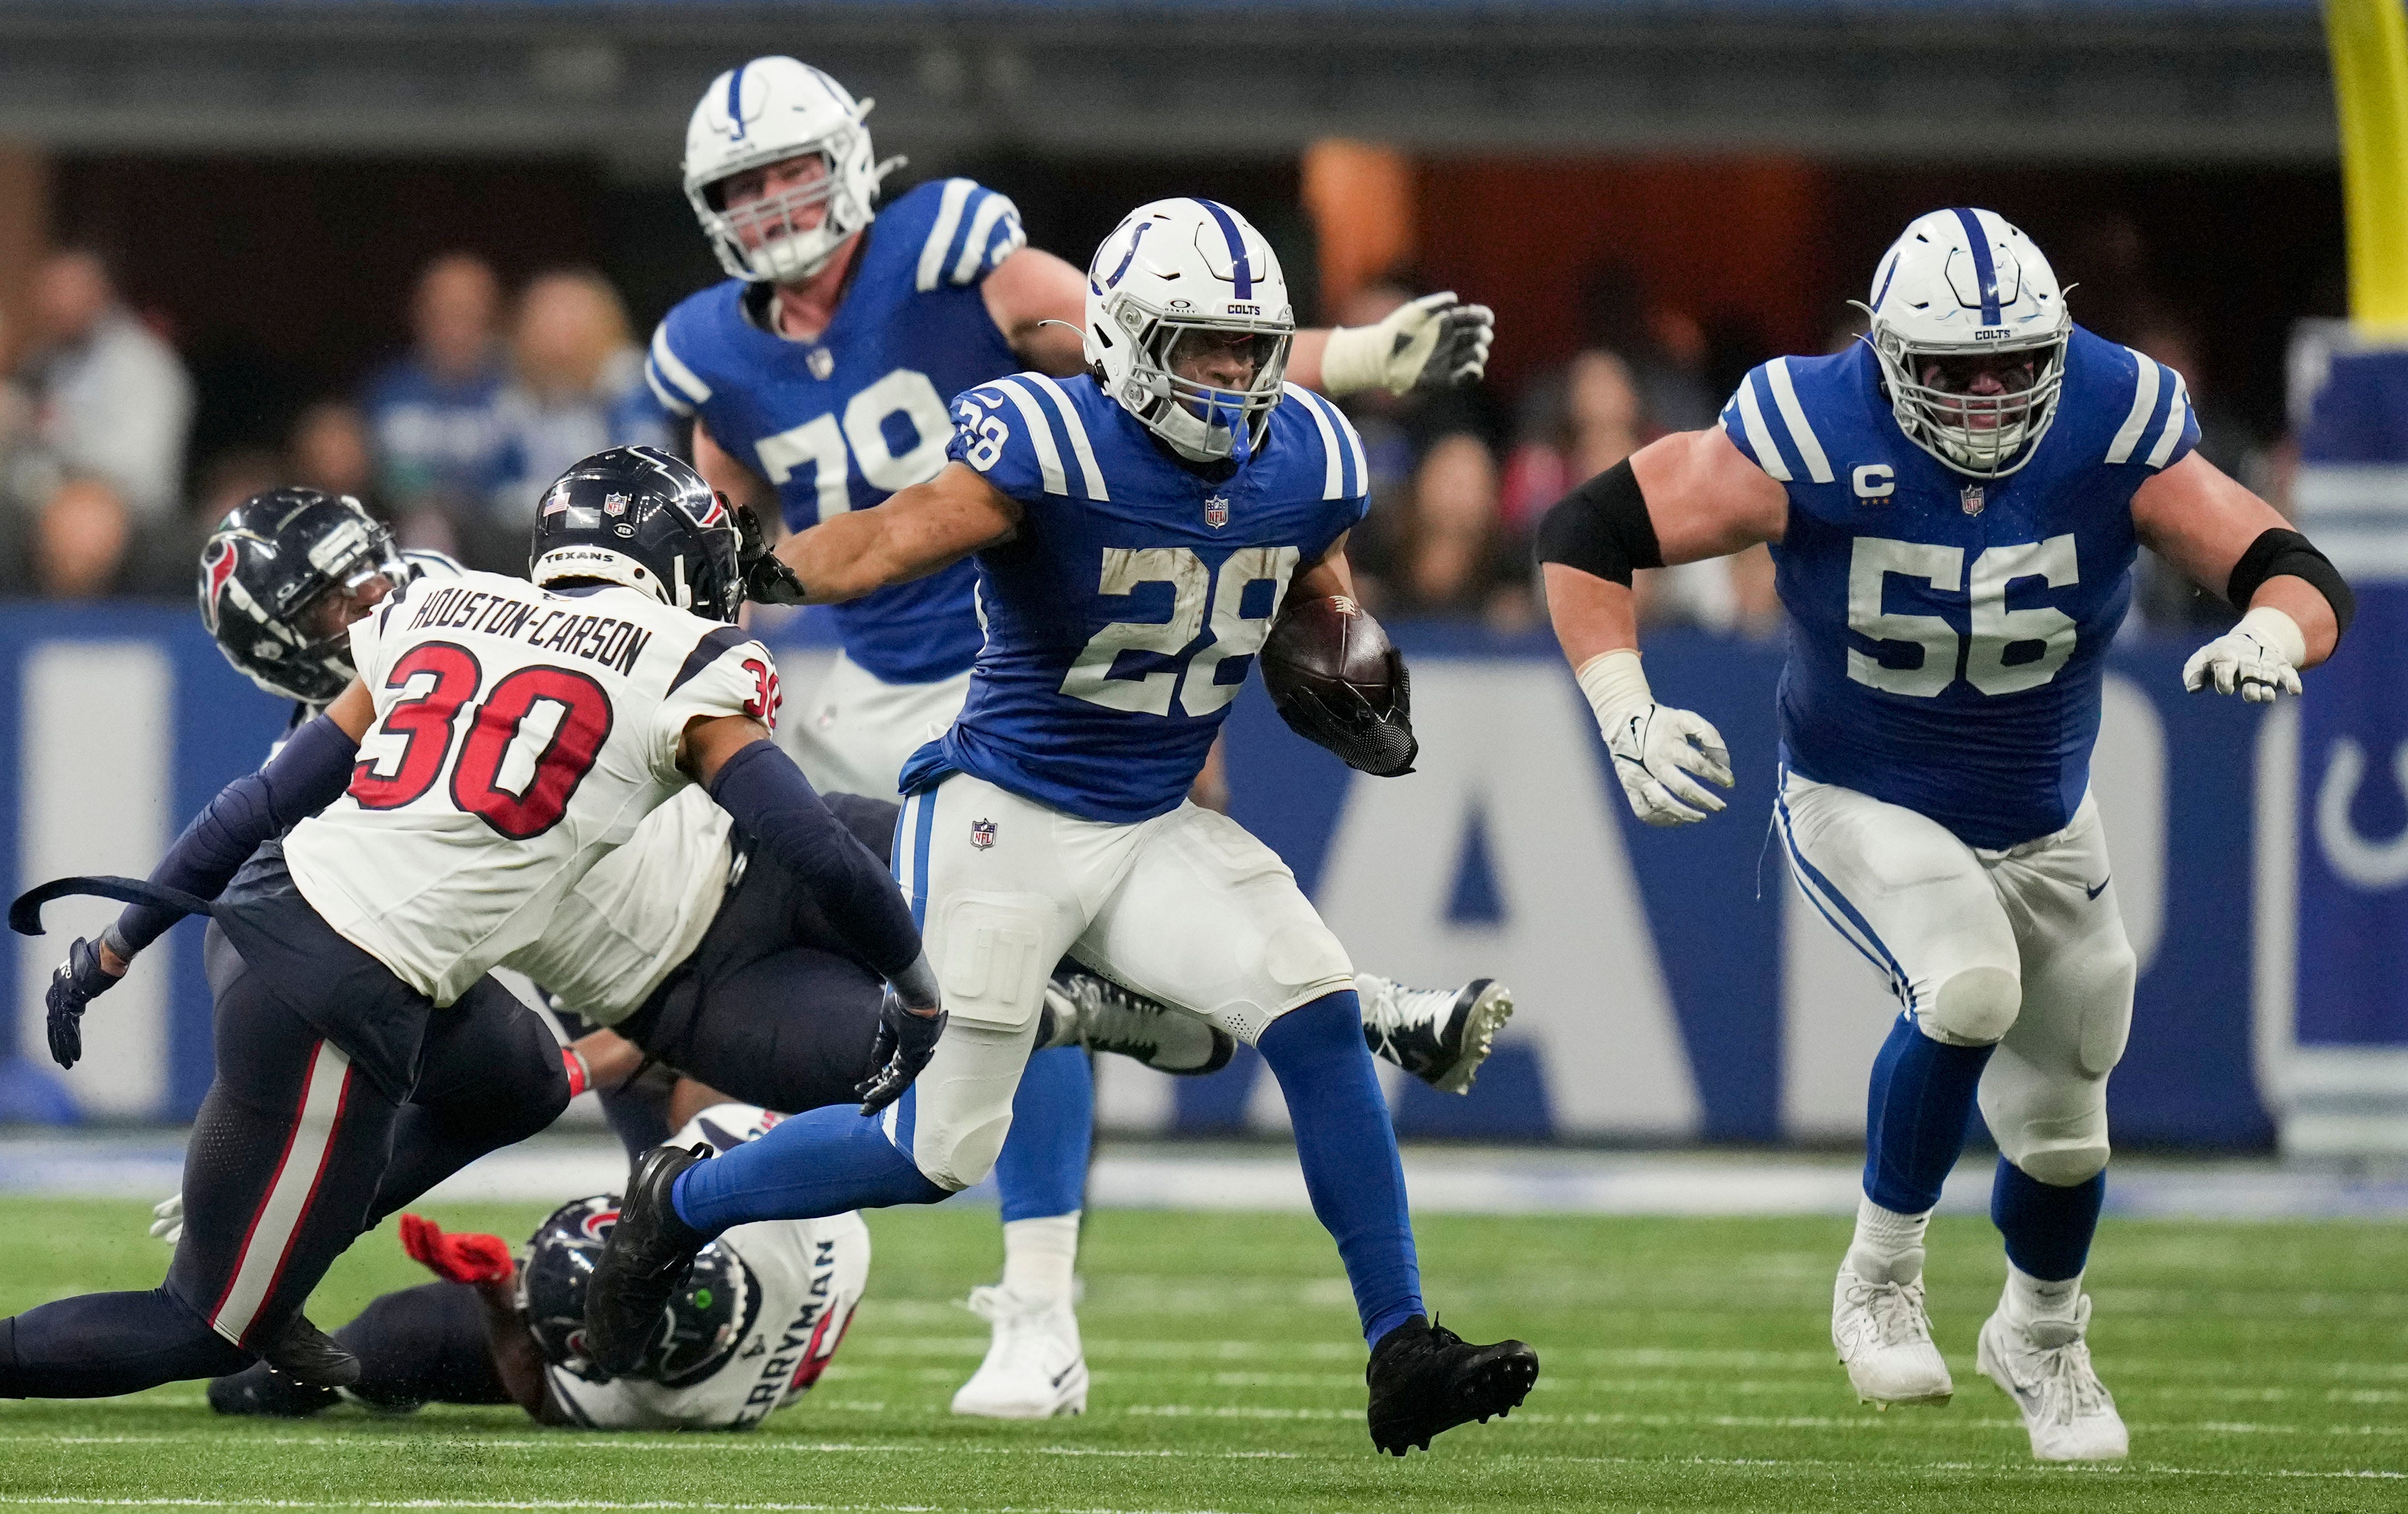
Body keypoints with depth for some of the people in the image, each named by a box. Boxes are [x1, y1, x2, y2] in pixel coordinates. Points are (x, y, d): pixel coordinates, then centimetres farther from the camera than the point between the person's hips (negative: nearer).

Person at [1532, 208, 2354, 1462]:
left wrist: (2271, 634, -43)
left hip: (2041, 824, 4)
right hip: (1863, 806, -3)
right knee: (1971, 991, -32)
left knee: (2057, 1122, 15)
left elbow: (2303, 583, -19)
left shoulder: (2117, 436, -21)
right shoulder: (1813, 444, -26)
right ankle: (1880, 1277, -9)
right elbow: (1586, 532, -18)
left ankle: (2042, 1343, 48)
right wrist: (1624, 710, -30)